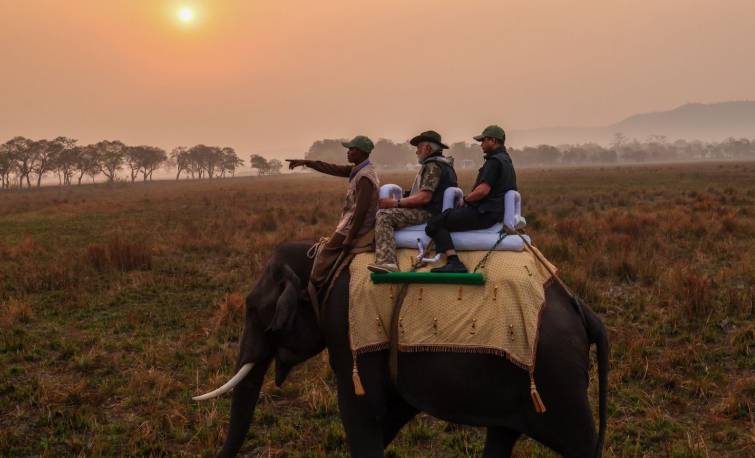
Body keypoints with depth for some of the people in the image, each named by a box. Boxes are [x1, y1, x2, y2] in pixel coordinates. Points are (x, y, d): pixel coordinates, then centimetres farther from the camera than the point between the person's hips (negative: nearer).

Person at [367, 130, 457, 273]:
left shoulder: (433, 166, -12)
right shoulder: (444, 164, 21)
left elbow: (424, 197, -23)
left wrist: (396, 202, -18)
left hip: (427, 213, -12)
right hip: (433, 212, 12)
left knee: (384, 215, -22)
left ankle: (386, 261, -37)